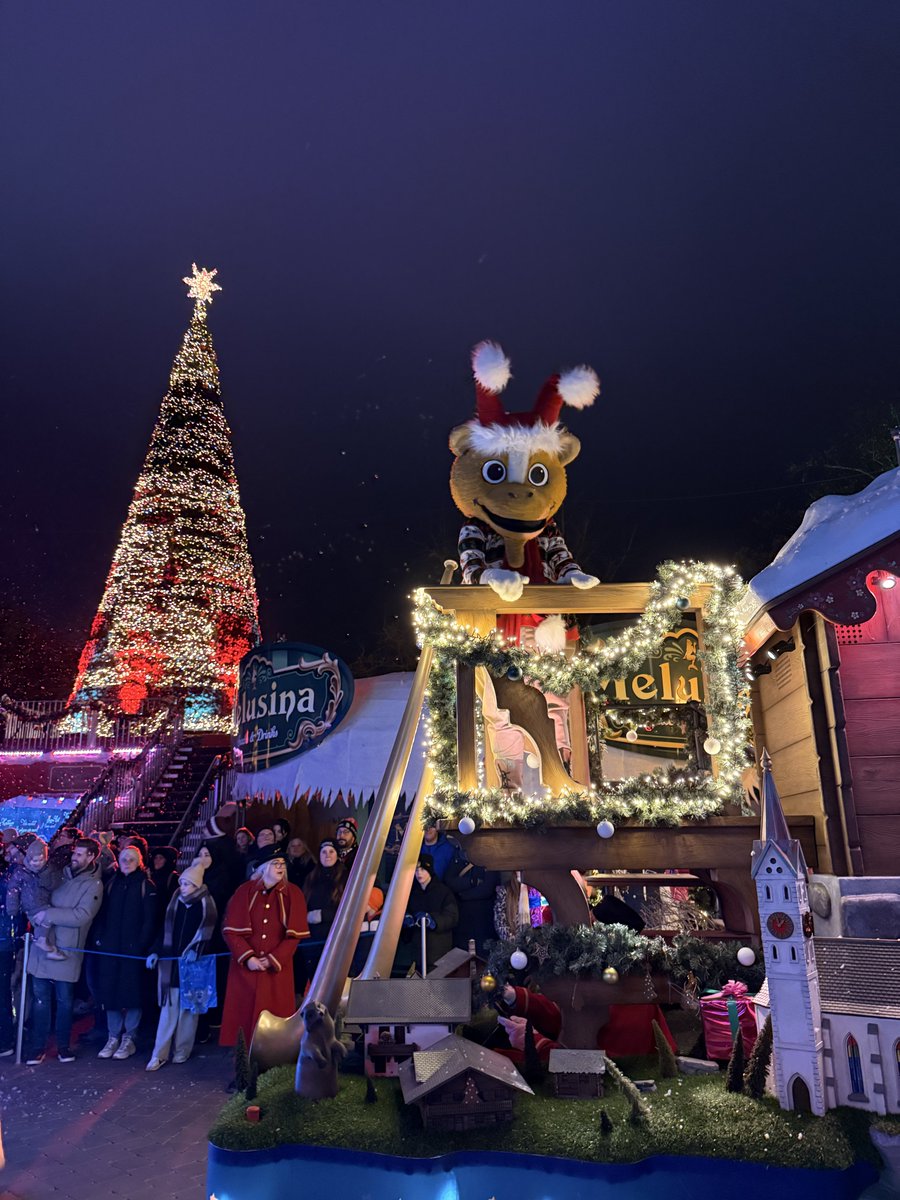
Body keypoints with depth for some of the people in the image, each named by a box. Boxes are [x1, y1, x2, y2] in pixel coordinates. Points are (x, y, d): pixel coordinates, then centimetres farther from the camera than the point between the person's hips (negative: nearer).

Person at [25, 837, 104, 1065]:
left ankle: (63, 1045, 23)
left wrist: (49, 914, -20)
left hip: (66, 949, -4)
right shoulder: (62, 874, 8)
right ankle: (38, 1046, 20)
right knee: (40, 998, 8)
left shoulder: (93, 885, -8)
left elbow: (82, 915, -19)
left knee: (64, 1000, 7)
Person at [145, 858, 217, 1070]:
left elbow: (208, 934, -8)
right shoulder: (175, 902, 6)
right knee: (168, 1008, 3)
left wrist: (195, 951, -20)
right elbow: (165, 930, 10)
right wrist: (155, 951, 1)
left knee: (188, 1007, 6)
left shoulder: (205, 905, -6)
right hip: (170, 963, 3)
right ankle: (159, 1054, 8)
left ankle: (182, 1051, 18)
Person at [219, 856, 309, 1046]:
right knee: (244, 1014, 2)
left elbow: (295, 934, -3)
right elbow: (230, 930, -4)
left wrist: (273, 960, -11)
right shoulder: (245, 892, -1)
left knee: (275, 1016, 0)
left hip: (277, 969, 0)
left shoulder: (293, 894, -1)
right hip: (245, 967, 0)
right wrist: (248, 958, -13)